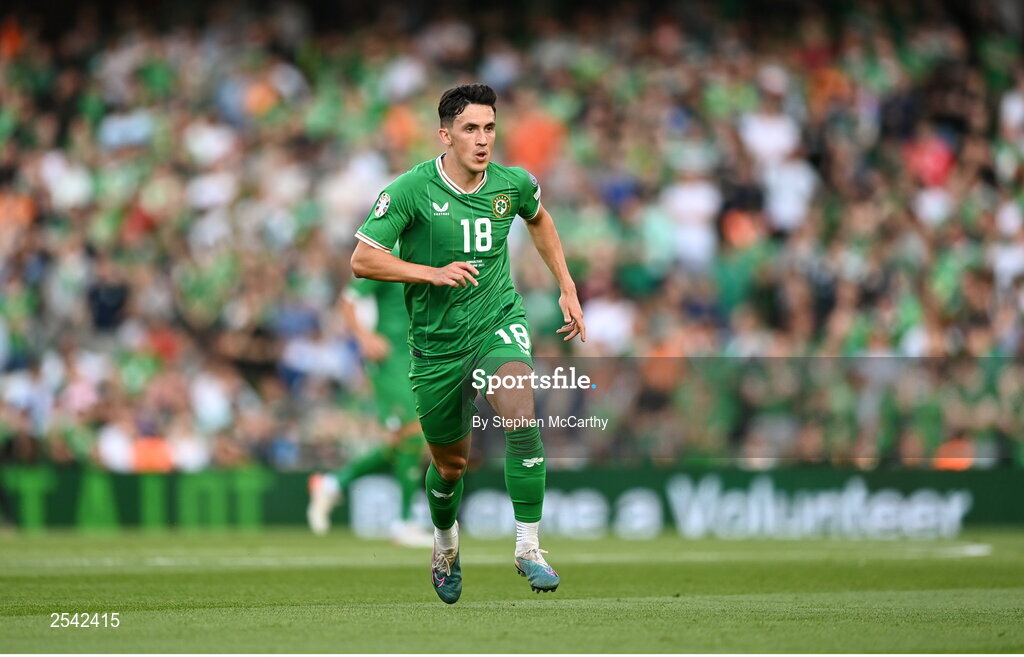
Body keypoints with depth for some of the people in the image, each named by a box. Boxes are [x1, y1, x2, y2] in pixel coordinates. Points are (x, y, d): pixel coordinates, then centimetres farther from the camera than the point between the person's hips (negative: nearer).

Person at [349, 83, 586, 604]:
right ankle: (445, 544, 45)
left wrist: (567, 287, 17)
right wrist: (432, 273, -25)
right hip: (436, 341, -1)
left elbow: (538, 219, 21)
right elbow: (362, 260, -14)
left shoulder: (512, 184, -4)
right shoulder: (412, 189, -14)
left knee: (521, 416, -28)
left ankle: (528, 548, -21)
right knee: (450, 463, 12)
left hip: (498, 323, 1)